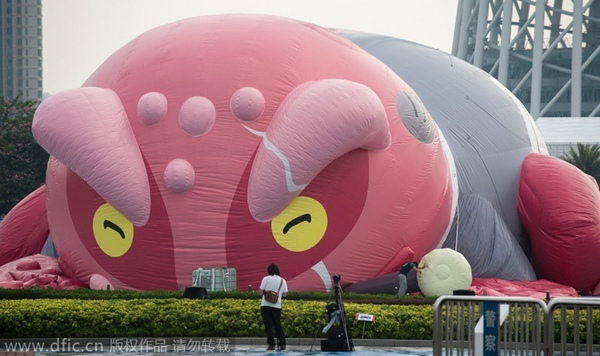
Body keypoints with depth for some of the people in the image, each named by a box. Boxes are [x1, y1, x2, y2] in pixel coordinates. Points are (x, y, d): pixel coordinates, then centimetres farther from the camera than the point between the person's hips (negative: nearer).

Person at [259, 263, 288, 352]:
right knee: (278, 326, 14)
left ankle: (271, 345, -4)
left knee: (268, 326, 1)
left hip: (266, 305, -3)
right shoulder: (282, 281, 4)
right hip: (277, 306, 3)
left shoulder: (266, 279, -6)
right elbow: (285, 294, 6)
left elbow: (261, 292, -6)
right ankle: (282, 345, 8)